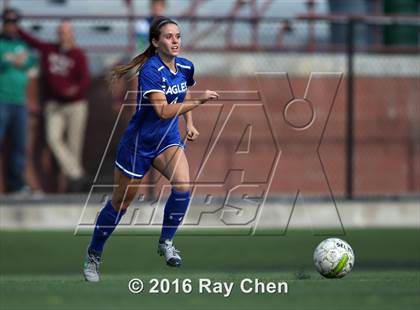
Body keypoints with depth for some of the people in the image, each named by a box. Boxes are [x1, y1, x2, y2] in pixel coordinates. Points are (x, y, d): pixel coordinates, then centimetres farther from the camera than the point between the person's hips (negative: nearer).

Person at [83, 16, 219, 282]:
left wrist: (190, 124, 9)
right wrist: (199, 101, -40)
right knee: (120, 203, 8)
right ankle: (93, 255, 29)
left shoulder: (186, 67, -4)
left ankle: (166, 242, -2)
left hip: (168, 140, 5)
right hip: (139, 143, -5)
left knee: (183, 187, -23)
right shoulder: (150, 70, -25)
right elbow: (164, 111, -35)